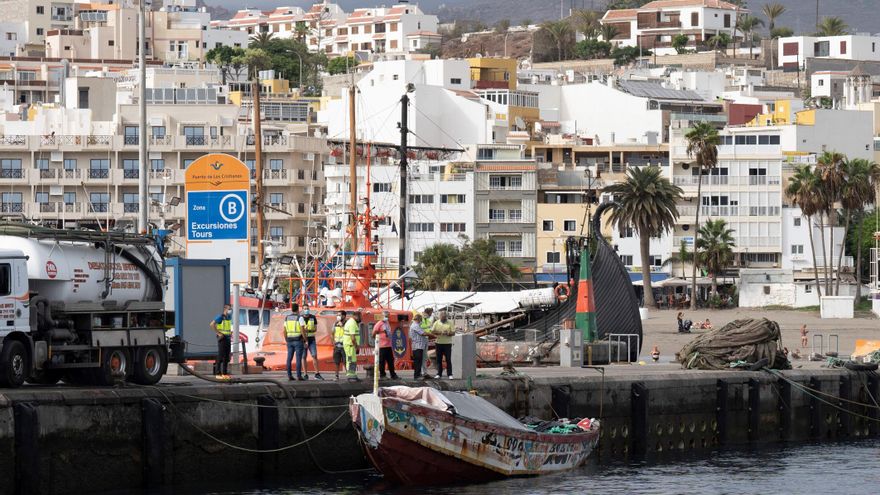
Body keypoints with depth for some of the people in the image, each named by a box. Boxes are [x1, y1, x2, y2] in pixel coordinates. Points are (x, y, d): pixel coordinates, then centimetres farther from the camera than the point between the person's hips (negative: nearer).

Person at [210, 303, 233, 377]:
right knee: (221, 356, -9)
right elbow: (212, 324, -20)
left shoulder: (229, 318, 15)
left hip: (228, 338, 8)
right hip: (222, 338, -8)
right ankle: (218, 372, -8)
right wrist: (219, 333, -19)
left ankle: (225, 372, 12)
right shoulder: (220, 317, -10)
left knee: (226, 357, 8)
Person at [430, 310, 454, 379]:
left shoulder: (450, 323, 5)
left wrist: (448, 333, -18)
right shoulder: (436, 323, 7)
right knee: (439, 359, 3)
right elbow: (432, 332, 1)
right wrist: (440, 333, -14)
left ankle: (449, 374, 0)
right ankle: (439, 374, 10)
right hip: (439, 343, 1)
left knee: (448, 359, -3)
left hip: (447, 343, -1)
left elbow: (453, 333, 2)